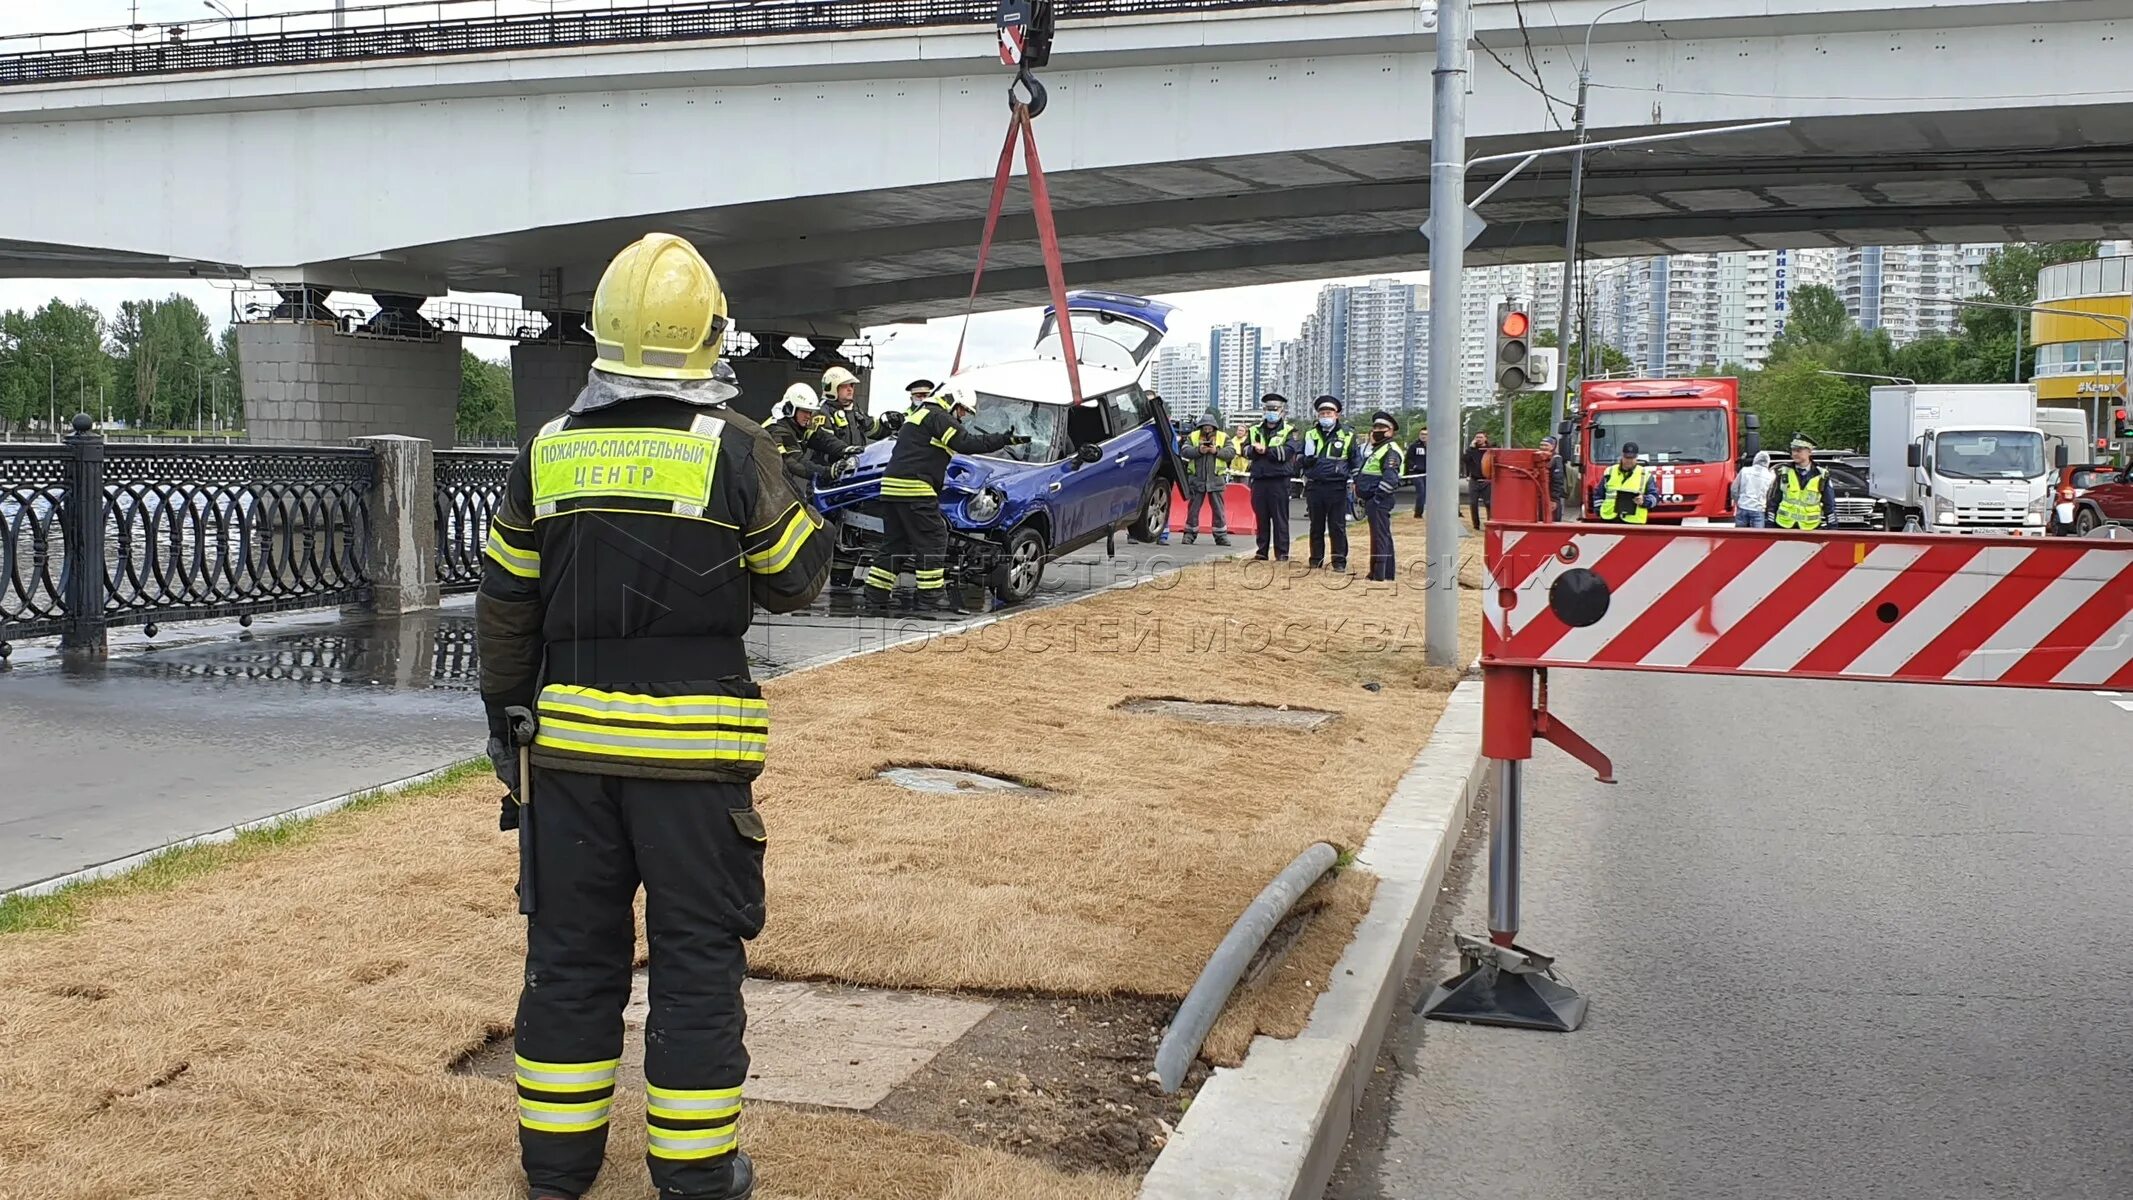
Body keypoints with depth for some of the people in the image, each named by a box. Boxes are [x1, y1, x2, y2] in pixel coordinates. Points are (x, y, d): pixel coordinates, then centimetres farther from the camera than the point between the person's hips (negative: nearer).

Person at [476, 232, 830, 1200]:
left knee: (572, 949, 14)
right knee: (697, 956, 6)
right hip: (693, 750, -3)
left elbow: (504, 604, 9)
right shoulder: (734, 449, -9)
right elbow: (795, 578, 2)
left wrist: (506, 712, 21)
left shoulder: (548, 451, 3)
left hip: (570, 742, 4)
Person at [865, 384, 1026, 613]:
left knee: (894, 543, 11)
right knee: (932, 540, -5)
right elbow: (966, 443, -15)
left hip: (891, 486, 10)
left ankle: (875, 598, 10)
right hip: (914, 488, -10)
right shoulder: (938, 417, -5)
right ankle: (931, 596, -6)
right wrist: (1005, 439, -15)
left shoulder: (919, 416, 27)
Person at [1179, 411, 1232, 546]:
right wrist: (1198, 450, -21)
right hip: (1196, 478, 0)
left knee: (1219, 508, 2)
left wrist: (1217, 451, -19)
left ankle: (1221, 535, 9)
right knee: (1193, 507, 5)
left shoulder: (1223, 437, 5)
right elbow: (1184, 451, -7)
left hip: (1216, 478, 0)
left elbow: (1230, 453, -5)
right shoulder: (1192, 436, 5)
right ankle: (1190, 534, 14)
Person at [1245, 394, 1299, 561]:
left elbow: (1288, 451, -12)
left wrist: (1266, 450, -15)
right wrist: (1255, 449, -16)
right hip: (1259, 479, 4)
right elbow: (1246, 449, 5)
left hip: (1279, 480, -4)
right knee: (1261, 517, 7)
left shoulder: (1288, 431, 4)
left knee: (1280, 518, -3)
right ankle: (1262, 551, 14)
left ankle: (1282, 553, -1)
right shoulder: (1255, 430, 17)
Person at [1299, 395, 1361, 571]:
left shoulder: (1348, 435, 5)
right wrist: (1306, 460, -4)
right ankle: (1316, 560, 15)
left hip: (1337, 487, -3)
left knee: (1337, 526, -2)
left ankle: (1339, 561, 4)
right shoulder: (1310, 434, 12)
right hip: (1314, 486, 3)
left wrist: (1354, 481, 2)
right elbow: (1299, 461, 18)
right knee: (1316, 526, 8)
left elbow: (1356, 460, 12)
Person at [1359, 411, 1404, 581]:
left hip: (1380, 501, -11)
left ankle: (1379, 574, -9)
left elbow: (1390, 477, -23)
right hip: (1372, 499, 11)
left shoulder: (1391, 450, -12)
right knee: (1383, 536, 16)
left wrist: (1378, 497, -22)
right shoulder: (1374, 449, 20)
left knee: (1380, 535, -9)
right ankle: (1389, 572, 24)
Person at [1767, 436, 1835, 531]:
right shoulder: (1783, 473, 4)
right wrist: (1769, 525, 2)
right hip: (1784, 527, 1)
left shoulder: (1821, 477, 2)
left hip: (1810, 529, -1)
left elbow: (1830, 505, 8)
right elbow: (1772, 501, 7)